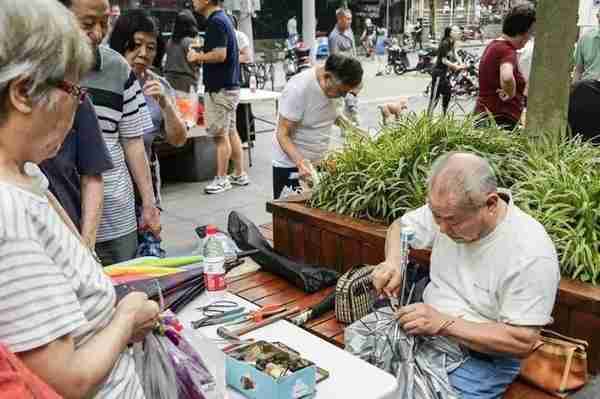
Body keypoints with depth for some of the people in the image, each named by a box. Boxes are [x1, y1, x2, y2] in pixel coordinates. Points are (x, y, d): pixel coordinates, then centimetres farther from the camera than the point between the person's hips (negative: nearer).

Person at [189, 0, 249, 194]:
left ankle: (222, 179, 6)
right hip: (230, 86, 10)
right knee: (231, 132, 13)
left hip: (219, 89, -10)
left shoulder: (216, 22, -15)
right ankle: (240, 174, 20)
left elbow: (220, 55, -26)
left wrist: (197, 57, -12)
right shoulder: (223, 19, 15)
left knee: (220, 135, -2)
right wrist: (201, 56, 14)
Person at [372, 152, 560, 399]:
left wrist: (444, 324, -28)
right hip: (425, 332, 5)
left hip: (481, 358, -4)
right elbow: (400, 226, 10)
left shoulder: (532, 254, -26)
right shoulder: (448, 210, -9)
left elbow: (522, 342, -22)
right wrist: (393, 261, -11)